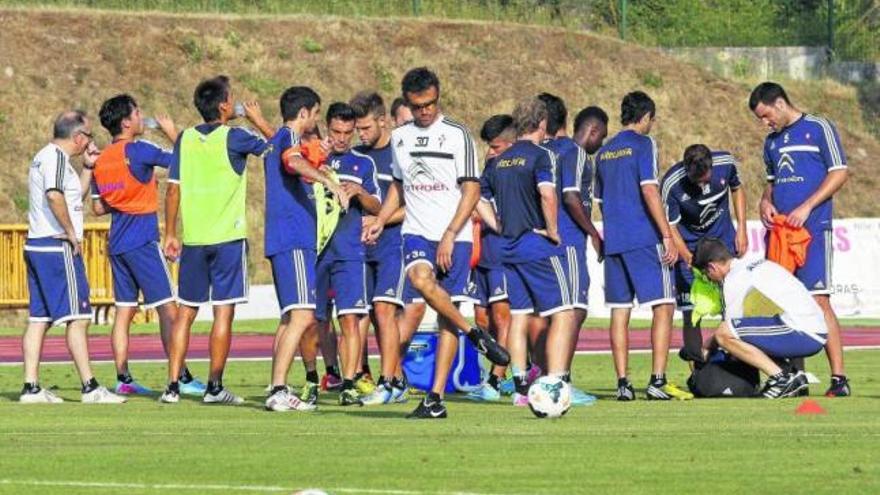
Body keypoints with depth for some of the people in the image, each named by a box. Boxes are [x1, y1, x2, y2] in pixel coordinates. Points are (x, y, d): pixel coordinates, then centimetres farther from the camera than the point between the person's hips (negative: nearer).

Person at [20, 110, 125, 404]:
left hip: (36, 245, 10)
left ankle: (31, 388, 6)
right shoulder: (56, 157, -12)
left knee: (39, 319, 7)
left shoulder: (44, 157, 20)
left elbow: (76, 196, 30)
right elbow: (55, 195, -28)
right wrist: (71, 233, -20)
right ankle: (90, 388, -10)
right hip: (58, 247, -10)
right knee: (77, 318, -8)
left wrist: (87, 168, 20)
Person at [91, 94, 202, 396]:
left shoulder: (101, 160, 9)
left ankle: (123, 379, 7)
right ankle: (182, 378, -9)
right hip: (143, 241, -7)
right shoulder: (138, 151, -12)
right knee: (168, 309, -6)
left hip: (117, 244, 7)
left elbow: (98, 208, 15)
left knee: (124, 311, 9)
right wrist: (171, 133, 9)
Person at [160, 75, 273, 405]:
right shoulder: (234, 139, -8)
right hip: (227, 237, -4)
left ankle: (173, 385, 5)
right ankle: (215, 386, -1)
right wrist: (258, 120, 22)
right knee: (224, 312, 0)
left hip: (192, 239, 4)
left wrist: (170, 234, 12)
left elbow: (173, 189, 5)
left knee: (185, 312, 9)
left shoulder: (185, 139, 5)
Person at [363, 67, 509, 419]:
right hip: (417, 232, 3)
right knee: (420, 279, -30)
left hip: (454, 237, -3)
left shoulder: (457, 135, -3)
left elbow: (471, 191, -5)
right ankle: (475, 334, -16)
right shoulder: (399, 138, 13)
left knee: (447, 314, -5)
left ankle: (436, 397, -3)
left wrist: (450, 236, -14)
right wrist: (380, 222, 9)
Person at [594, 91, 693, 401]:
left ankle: (623, 383, 3)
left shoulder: (604, 152, 16)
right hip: (643, 239, -6)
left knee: (619, 311, 7)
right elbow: (649, 191, -14)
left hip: (613, 241, 6)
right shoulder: (643, 144, -4)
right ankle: (658, 381, -13)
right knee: (663, 306, -4)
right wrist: (668, 236, -14)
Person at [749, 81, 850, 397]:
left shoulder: (819, 129, -1)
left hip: (813, 229, -7)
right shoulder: (772, 141, 19)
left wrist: (806, 207, -14)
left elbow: (839, 173, -6)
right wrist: (766, 202, 5)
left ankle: (839, 378, -13)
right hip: (779, 230, 7)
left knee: (818, 300, -14)